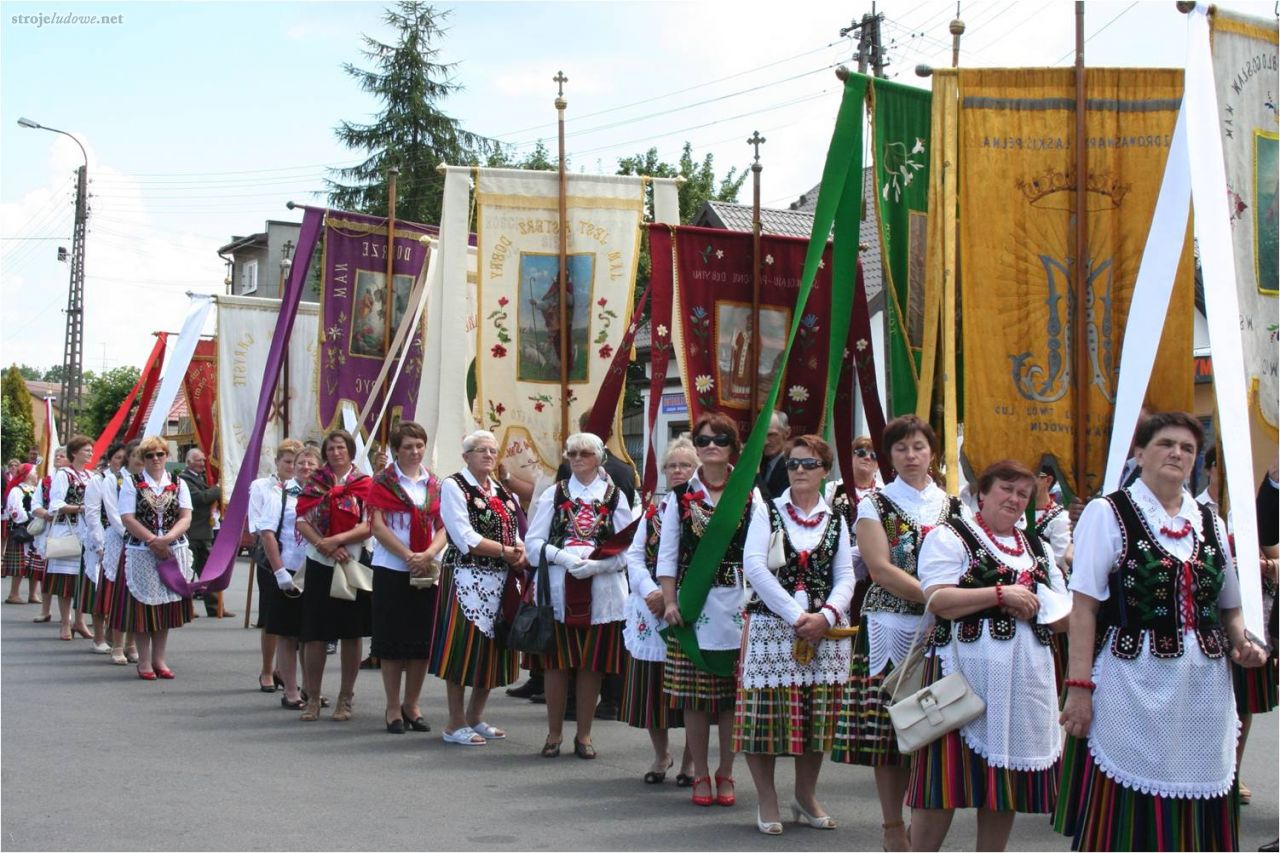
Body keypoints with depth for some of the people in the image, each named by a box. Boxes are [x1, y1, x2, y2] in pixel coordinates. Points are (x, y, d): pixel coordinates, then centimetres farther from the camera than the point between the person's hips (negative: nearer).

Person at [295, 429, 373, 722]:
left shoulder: (365, 484, 2)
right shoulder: (314, 483, 9)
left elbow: (369, 526, -8)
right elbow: (302, 520, 0)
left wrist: (338, 540, -21)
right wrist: (322, 543, -16)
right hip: (319, 565, 1)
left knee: (352, 633, 4)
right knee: (315, 635, 1)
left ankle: (346, 698, 14)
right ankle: (312, 699, 9)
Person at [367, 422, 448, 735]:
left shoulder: (435, 484, 10)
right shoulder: (383, 482, -1)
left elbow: (443, 527, 6)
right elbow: (378, 525, -9)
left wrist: (428, 555, -13)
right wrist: (408, 556, -17)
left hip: (427, 570, 4)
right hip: (392, 569, -3)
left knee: (423, 639, 6)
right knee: (392, 640, 1)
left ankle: (411, 704, 18)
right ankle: (393, 707, 10)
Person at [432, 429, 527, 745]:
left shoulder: (503, 493, 17)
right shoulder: (454, 486, -5)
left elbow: (515, 535, 14)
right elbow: (465, 539, -14)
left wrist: (521, 554, -8)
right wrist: (506, 551, -12)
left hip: (500, 582, 7)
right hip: (467, 579, -7)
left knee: (493, 650, 9)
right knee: (463, 649, -5)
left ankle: (475, 718, 21)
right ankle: (456, 724, 3)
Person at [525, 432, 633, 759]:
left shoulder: (615, 497, 7)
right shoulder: (553, 494, 8)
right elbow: (534, 541, 2)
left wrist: (596, 565, -16)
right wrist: (564, 557, -15)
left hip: (601, 589, 0)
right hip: (557, 588, 0)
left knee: (592, 664, 4)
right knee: (556, 662, 2)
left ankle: (583, 735, 15)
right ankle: (554, 734, 13)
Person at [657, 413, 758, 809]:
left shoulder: (750, 494, 4)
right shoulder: (680, 496, 7)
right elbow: (667, 554, 6)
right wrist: (669, 602, -2)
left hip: (737, 605, -1)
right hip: (692, 606, 1)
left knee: (733, 694, 3)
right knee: (694, 695, 3)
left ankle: (725, 773, 16)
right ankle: (700, 775, 14)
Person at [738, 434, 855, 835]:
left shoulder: (835, 520, 11)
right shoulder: (767, 511, 3)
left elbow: (846, 576, 6)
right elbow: (754, 566, -8)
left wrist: (826, 615, -13)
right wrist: (796, 616, -14)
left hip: (823, 630, 3)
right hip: (771, 628, -3)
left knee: (817, 716, 7)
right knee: (766, 712, -4)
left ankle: (806, 796, 23)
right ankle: (767, 801, 9)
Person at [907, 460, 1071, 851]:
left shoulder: (1038, 549, 20)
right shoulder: (950, 537, 1)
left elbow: (1065, 617, 16)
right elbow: (938, 600, -13)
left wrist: (1033, 608, -4)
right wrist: (1001, 594, -16)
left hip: (1026, 677, 6)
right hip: (965, 671, -6)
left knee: (1007, 777, 8)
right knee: (947, 775, -6)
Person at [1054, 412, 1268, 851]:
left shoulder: (1209, 523, 14)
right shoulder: (1108, 514, -2)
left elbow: (1229, 606, 23)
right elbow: (1084, 606, -7)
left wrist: (1242, 643, 1)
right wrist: (1079, 685, -15)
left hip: (1203, 688, 5)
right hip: (1133, 686, -5)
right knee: (1123, 817, -1)